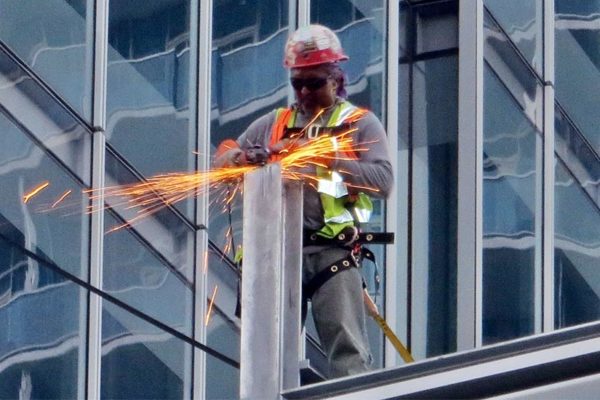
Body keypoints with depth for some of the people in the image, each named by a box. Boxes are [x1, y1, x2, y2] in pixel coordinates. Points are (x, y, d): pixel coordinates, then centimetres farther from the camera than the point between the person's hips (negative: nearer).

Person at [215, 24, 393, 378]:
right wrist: (243, 157, -6)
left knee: (349, 353, -11)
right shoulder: (273, 124, 18)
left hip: (332, 252, -4)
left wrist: (330, 160, -17)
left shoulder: (360, 124, 7)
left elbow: (382, 181, -7)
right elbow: (223, 160, 17)